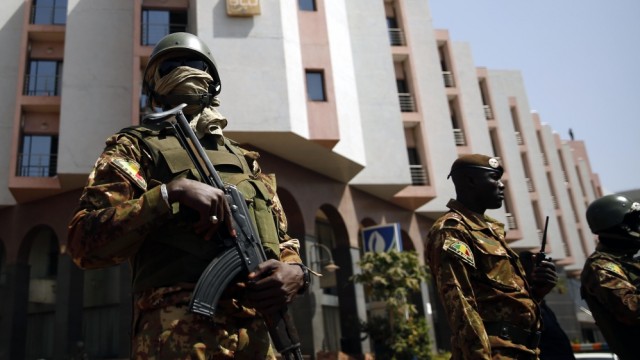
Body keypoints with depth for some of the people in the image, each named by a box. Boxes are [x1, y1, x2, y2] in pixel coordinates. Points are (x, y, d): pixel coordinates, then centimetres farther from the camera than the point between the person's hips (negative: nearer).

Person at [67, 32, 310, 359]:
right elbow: (84, 242, -4)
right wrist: (170, 193, -16)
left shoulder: (245, 161, 21)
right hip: (180, 333, -4)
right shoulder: (136, 147, 8)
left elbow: (284, 245, 20)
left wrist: (295, 272, -3)